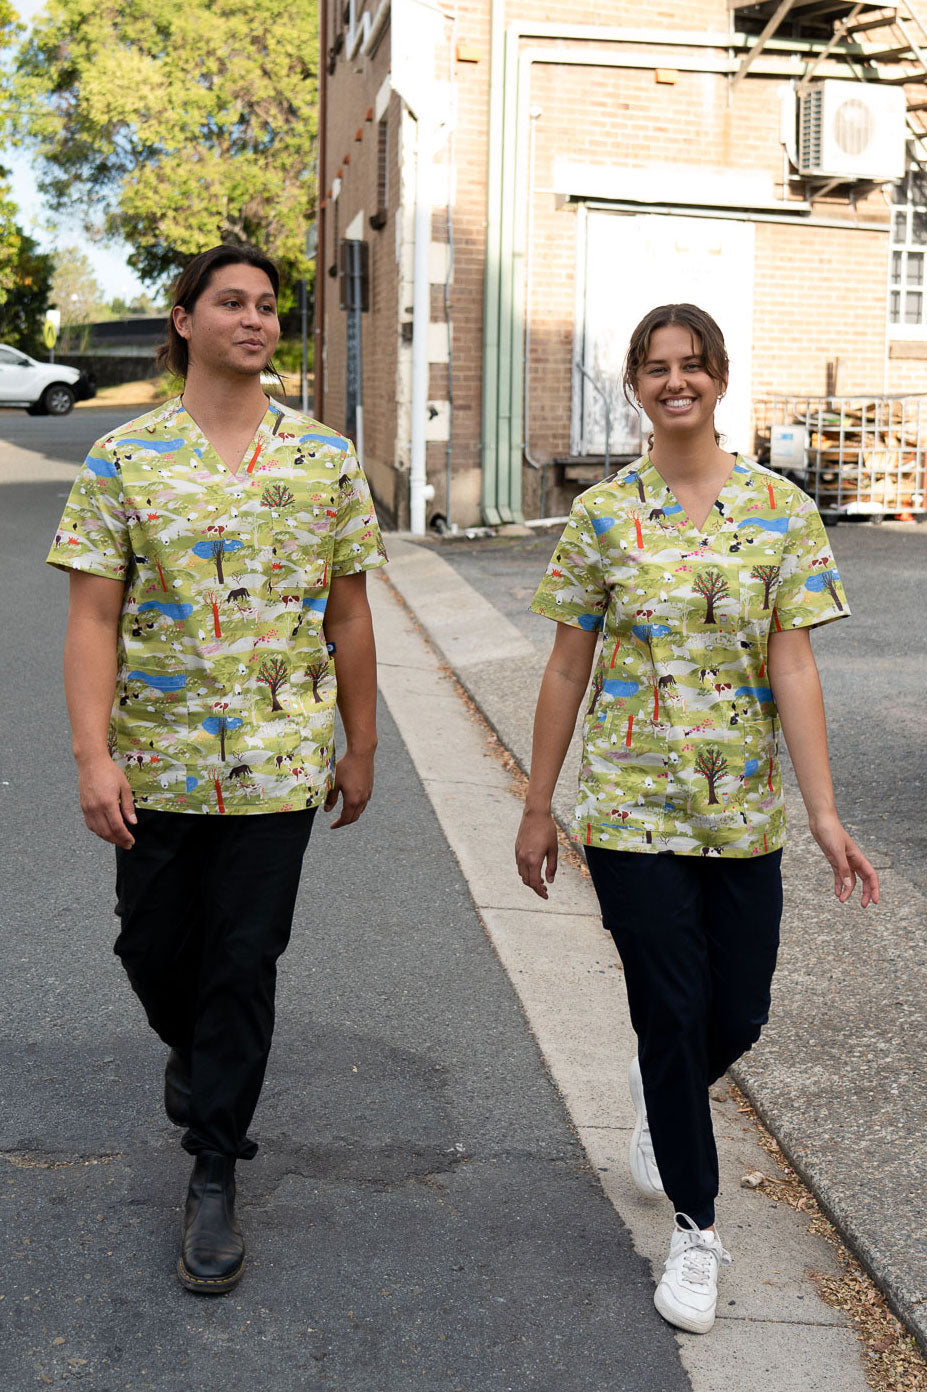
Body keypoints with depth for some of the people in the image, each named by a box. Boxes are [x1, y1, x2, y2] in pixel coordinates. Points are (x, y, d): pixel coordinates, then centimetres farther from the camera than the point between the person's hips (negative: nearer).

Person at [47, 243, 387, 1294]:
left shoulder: (326, 458, 2)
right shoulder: (124, 457, -1)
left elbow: (348, 616, 7)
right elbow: (93, 617, -5)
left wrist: (360, 746, 8)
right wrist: (93, 754, -13)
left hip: (280, 762, 0)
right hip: (158, 763, 1)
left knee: (243, 963, 3)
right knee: (154, 950, 14)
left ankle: (214, 1173, 17)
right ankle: (193, 1050, 48)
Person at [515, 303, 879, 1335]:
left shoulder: (780, 509, 0)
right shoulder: (603, 514, -1)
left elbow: (793, 666, -5)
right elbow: (567, 670, 2)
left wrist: (823, 811, -12)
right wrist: (537, 809, 4)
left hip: (743, 809, 2)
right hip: (631, 805, -2)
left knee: (738, 1014, 10)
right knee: (673, 1012, 1)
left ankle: (659, 1100, 45)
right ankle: (695, 1227, 19)